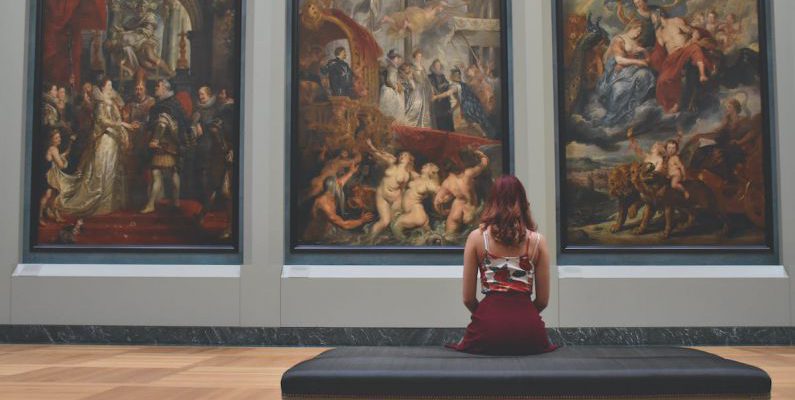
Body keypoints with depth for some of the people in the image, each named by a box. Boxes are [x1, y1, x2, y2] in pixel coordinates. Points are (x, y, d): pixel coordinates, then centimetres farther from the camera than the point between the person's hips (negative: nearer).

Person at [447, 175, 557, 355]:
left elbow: (468, 299, 4)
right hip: (528, 327, 2)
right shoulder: (537, 240, 4)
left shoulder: (476, 237, 2)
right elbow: (543, 300, 8)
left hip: (488, 329, -1)